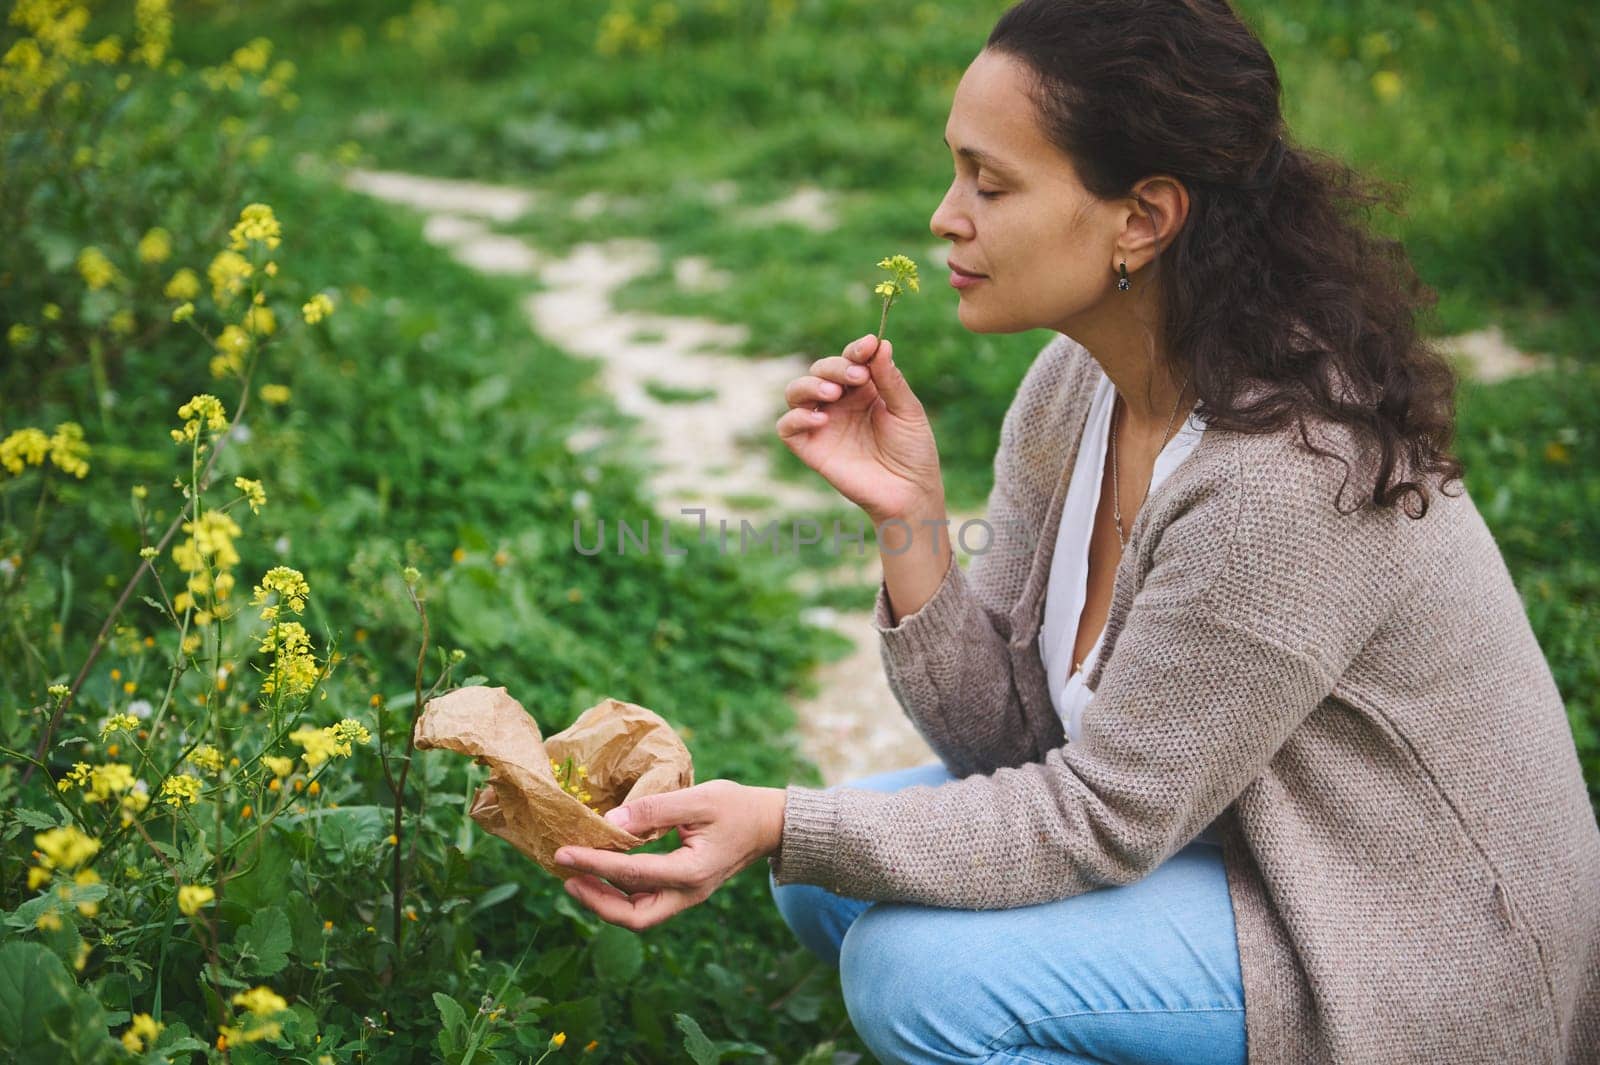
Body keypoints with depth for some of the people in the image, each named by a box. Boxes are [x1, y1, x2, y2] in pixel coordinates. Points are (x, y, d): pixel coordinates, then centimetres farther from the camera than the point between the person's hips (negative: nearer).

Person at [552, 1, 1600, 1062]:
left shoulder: (1289, 475, -31)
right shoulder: (1072, 389, -5)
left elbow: (1100, 817, -24)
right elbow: (1005, 733, -3)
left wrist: (777, 826, -31)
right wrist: (910, 513, -18)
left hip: (1419, 959, -7)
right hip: (1221, 837, 8)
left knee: (920, 964, -21)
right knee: (831, 880, -1)